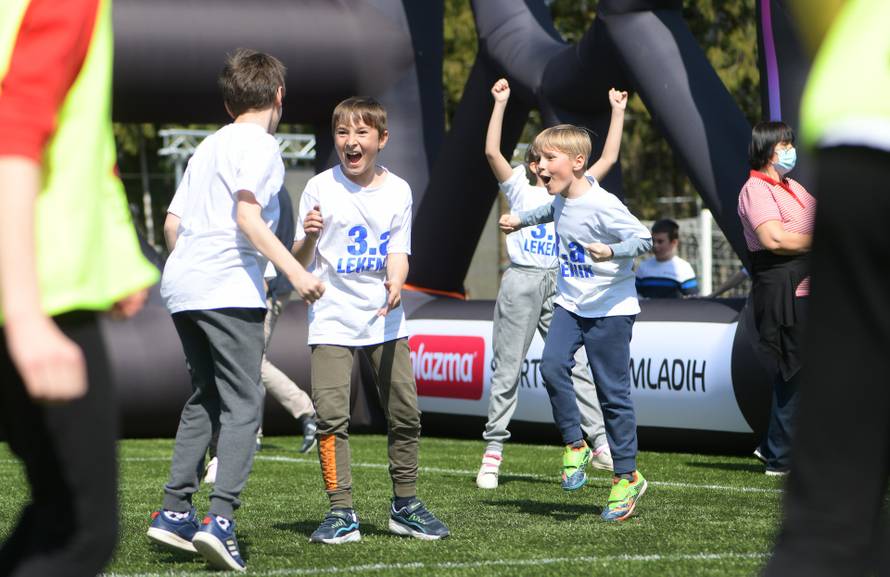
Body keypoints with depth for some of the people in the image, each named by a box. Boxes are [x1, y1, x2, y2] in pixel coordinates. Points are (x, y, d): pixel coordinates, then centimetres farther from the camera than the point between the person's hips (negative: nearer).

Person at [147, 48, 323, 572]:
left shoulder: (208, 146, 21)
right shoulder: (261, 145, -3)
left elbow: (172, 223, 20)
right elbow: (247, 215, -16)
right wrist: (295, 272, -21)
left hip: (181, 287, 8)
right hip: (230, 289, -8)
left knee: (205, 397, 18)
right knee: (243, 404, -8)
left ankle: (175, 509, 15)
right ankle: (221, 517, -21)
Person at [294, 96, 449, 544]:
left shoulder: (397, 191, 3)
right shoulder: (320, 188, -3)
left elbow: (398, 251, 2)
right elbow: (300, 260, -3)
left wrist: (395, 284, -19)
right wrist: (309, 237, -25)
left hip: (385, 318, 3)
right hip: (332, 317, -2)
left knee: (405, 411, 3)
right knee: (331, 413, -12)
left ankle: (405, 505, 19)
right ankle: (341, 514, -8)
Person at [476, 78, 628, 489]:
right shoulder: (521, 191, 5)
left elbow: (608, 158, 15)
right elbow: (492, 152, -8)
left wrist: (617, 112, 14)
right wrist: (500, 104, -11)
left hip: (560, 285, 3)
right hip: (522, 281, -3)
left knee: (577, 366, -1)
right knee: (507, 370, 0)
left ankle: (600, 445, -2)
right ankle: (493, 453, 3)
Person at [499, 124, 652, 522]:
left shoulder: (602, 205, -21)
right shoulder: (563, 199, 5)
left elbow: (643, 239, -21)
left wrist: (611, 252, -35)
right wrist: (522, 220, 31)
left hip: (610, 309, -7)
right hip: (570, 304, 7)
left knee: (612, 392, -1)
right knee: (552, 366, -16)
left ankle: (627, 477, 10)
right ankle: (574, 446, 2)